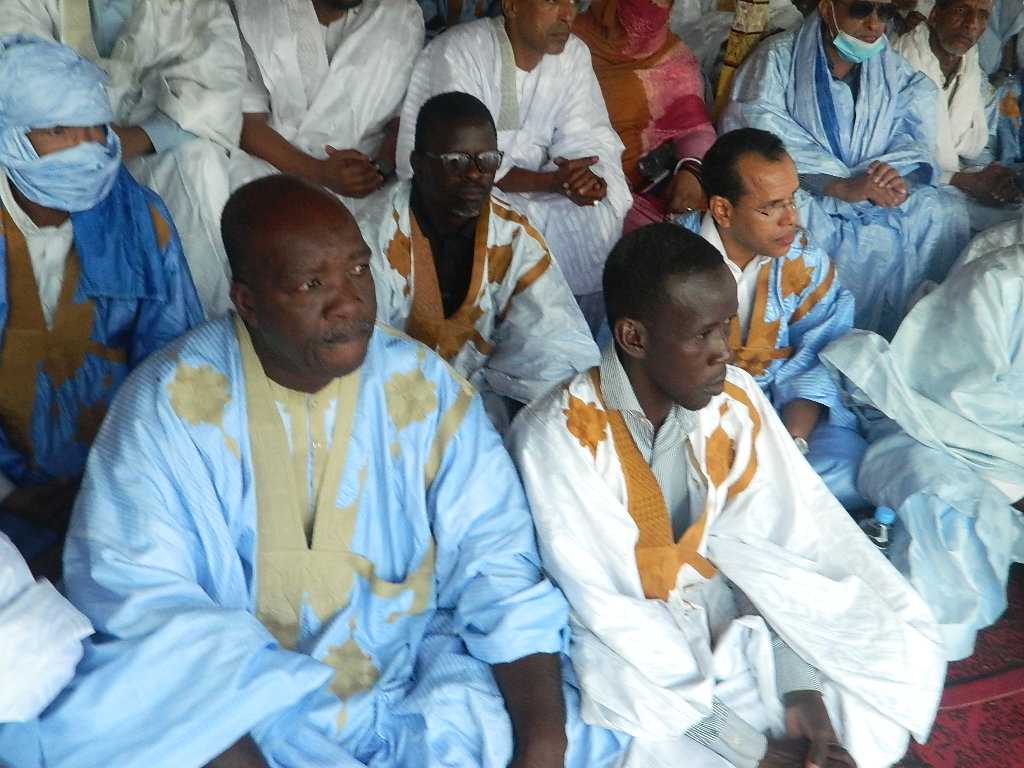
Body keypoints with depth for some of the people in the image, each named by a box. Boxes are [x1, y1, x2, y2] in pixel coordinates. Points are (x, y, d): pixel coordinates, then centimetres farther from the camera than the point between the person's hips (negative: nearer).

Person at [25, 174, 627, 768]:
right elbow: (131, 590, -15)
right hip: (232, 702, -1)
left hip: (413, 684, 1)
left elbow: (497, 561, -8)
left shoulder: (424, 388, -5)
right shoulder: (171, 401, -9)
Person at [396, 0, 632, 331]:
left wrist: (592, 177, -31)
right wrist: (551, 182, -34)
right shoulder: (460, 52, -20)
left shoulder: (574, 54, -1)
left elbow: (586, 138, -7)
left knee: (596, 217, -15)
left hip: (530, 189, 6)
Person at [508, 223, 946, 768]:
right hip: (627, 647, -5)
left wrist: (803, 693, -19)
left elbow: (776, 544, -7)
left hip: (724, 612, 5)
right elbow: (608, 609, -22)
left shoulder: (736, 401, -7)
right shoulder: (557, 436, -23)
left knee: (894, 656, -4)